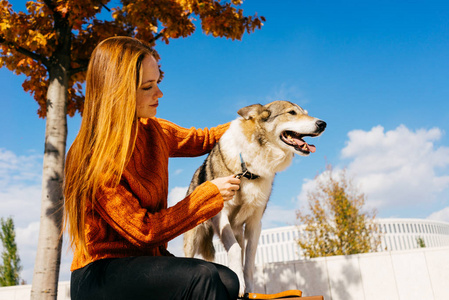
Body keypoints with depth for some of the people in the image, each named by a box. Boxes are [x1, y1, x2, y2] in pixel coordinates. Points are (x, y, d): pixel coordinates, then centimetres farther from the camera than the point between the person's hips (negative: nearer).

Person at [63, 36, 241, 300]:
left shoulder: (153, 131, 2)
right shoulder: (93, 159, -19)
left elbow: (201, 140, 20)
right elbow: (144, 231, -20)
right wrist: (210, 193, -17)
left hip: (147, 260, 6)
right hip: (101, 273, -6)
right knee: (203, 277, -29)